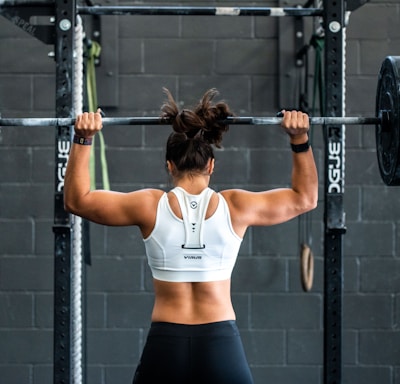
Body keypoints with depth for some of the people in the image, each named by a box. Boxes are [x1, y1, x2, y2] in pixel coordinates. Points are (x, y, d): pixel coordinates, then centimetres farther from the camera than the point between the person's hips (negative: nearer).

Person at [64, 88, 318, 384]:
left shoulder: (150, 206, -2)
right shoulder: (235, 207, -1)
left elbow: (77, 200, 9)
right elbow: (305, 198, 14)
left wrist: (82, 140, 9)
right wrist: (300, 139, 12)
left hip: (165, 348, 0)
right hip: (222, 348, 0)